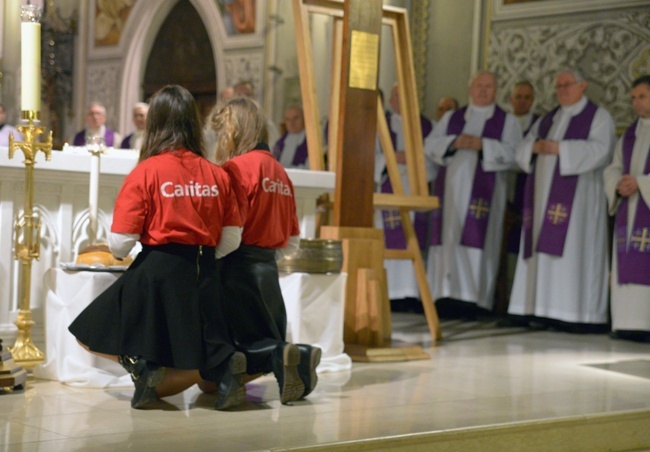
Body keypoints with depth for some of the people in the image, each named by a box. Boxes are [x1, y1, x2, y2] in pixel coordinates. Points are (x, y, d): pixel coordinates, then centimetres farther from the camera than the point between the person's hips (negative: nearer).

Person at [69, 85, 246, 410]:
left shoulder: (145, 172, -7)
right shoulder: (217, 174, 4)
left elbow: (121, 243, -10)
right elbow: (232, 240, 5)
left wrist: (119, 254, 13)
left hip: (157, 273, -4)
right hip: (205, 274, 4)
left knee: (91, 336, 14)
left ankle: (140, 366, -11)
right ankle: (224, 364, -13)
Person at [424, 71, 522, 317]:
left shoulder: (507, 121, 9)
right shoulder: (451, 118, 19)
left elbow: (513, 153, -5)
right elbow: (430, 145, 9)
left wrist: (482, 145, -15)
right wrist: (453, 142, -9)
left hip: (482, 192, -3)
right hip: (450, 188, 3)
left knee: (476, 240, -9)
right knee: (447, 239, -3)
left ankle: (470, 298, -10)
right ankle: (446, 295, -1)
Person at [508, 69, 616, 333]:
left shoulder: (598, 117, 3)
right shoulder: (547, 119, 21)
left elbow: (599, 150, -13)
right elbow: (522, 150, 15)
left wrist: (560, 148, -17)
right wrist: (535, 146, -8)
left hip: (577, 195, -6)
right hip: (545, 195, 6)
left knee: (572, 249, -12)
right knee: (545, 250, 1)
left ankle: (582, 316, -12)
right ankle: (546, 311, 1)